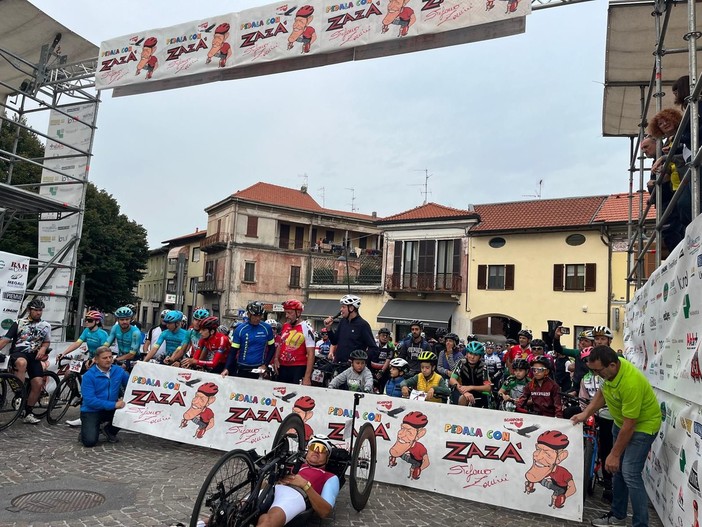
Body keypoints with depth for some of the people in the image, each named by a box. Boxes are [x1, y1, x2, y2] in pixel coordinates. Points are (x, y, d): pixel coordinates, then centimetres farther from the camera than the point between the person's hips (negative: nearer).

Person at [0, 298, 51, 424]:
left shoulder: (46, 326, 11)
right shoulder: (19, 323, 3)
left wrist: (43, 349, 1)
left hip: (34, 356, 3)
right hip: (18, 353, -3)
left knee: (37, 384, -10)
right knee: (22, 362, -41)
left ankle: (28, 413, 7)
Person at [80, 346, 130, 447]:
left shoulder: (119, 370, -3)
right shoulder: (88, 376, -15)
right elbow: (89, 400, -21)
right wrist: (114, 404, -25)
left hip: (111, 410, 4)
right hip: (92, 411, -4)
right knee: (90, 442, -22)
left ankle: (110, 430, 6)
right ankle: (85, 429, 16)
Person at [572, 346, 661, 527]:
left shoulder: (631, 383, -36)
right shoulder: (609, 368, -12)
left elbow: (629, 425, -28)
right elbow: (603, 393, 8)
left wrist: (614, 455, -20)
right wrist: (585, 414, -2)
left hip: (642, 425, -8)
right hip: (620, 421, 8)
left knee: (630, 474, -15)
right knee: (617, 470, 13)